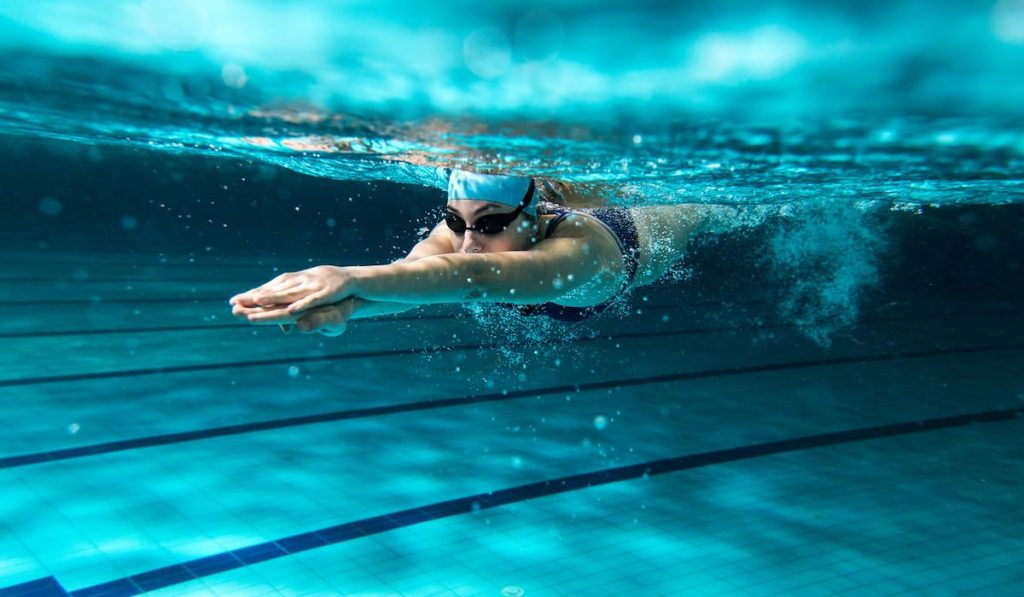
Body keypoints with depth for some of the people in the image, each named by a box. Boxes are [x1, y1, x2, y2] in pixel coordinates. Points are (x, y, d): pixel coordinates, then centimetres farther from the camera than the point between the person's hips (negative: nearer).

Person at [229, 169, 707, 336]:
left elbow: (477, 276, -78)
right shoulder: (462, 227, -43)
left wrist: (352, 278, -92)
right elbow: (412, 269, -64)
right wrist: (345, 304, -89)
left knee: (699, 214, 35)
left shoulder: (577, 248, -58)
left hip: (643, 236, -2)